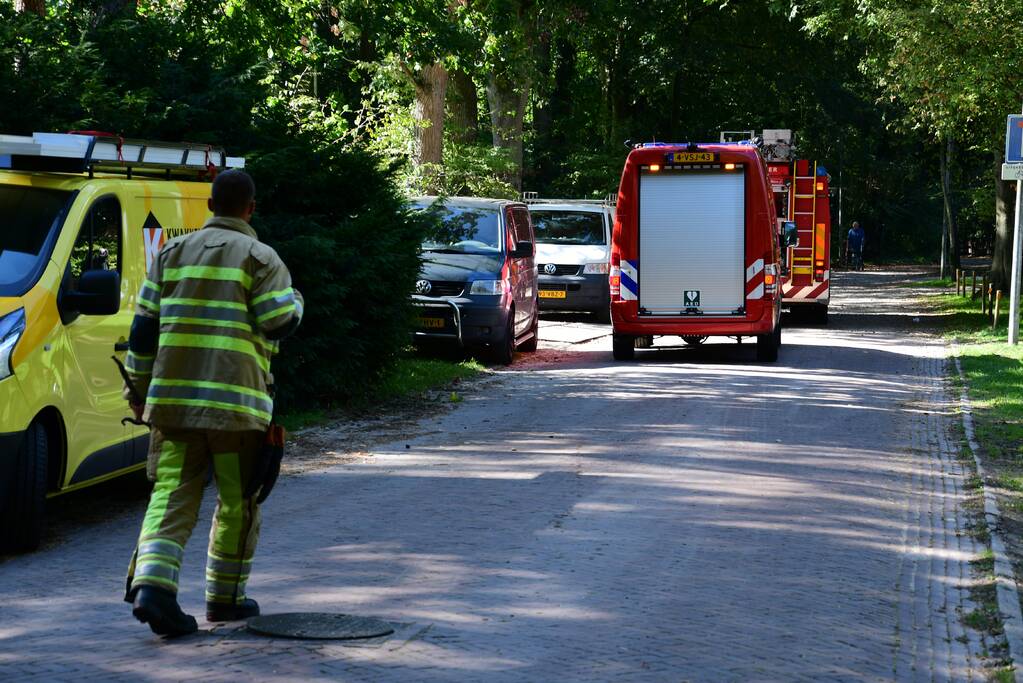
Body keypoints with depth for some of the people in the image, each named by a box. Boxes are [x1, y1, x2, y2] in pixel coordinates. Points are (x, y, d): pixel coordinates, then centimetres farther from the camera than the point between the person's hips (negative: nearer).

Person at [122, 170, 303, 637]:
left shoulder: (172, 254, 13)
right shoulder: (259, 258, -1)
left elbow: (143, 327, 12)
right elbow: (279, 323, -9)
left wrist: (140, 388, 18)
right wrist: (294, 299, 13)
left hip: (172, 397, 4)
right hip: (236, 403, -4)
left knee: (172, 494, 2)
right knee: (237, 502, 10)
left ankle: (151, 584, -18)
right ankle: (225, 598, 17)